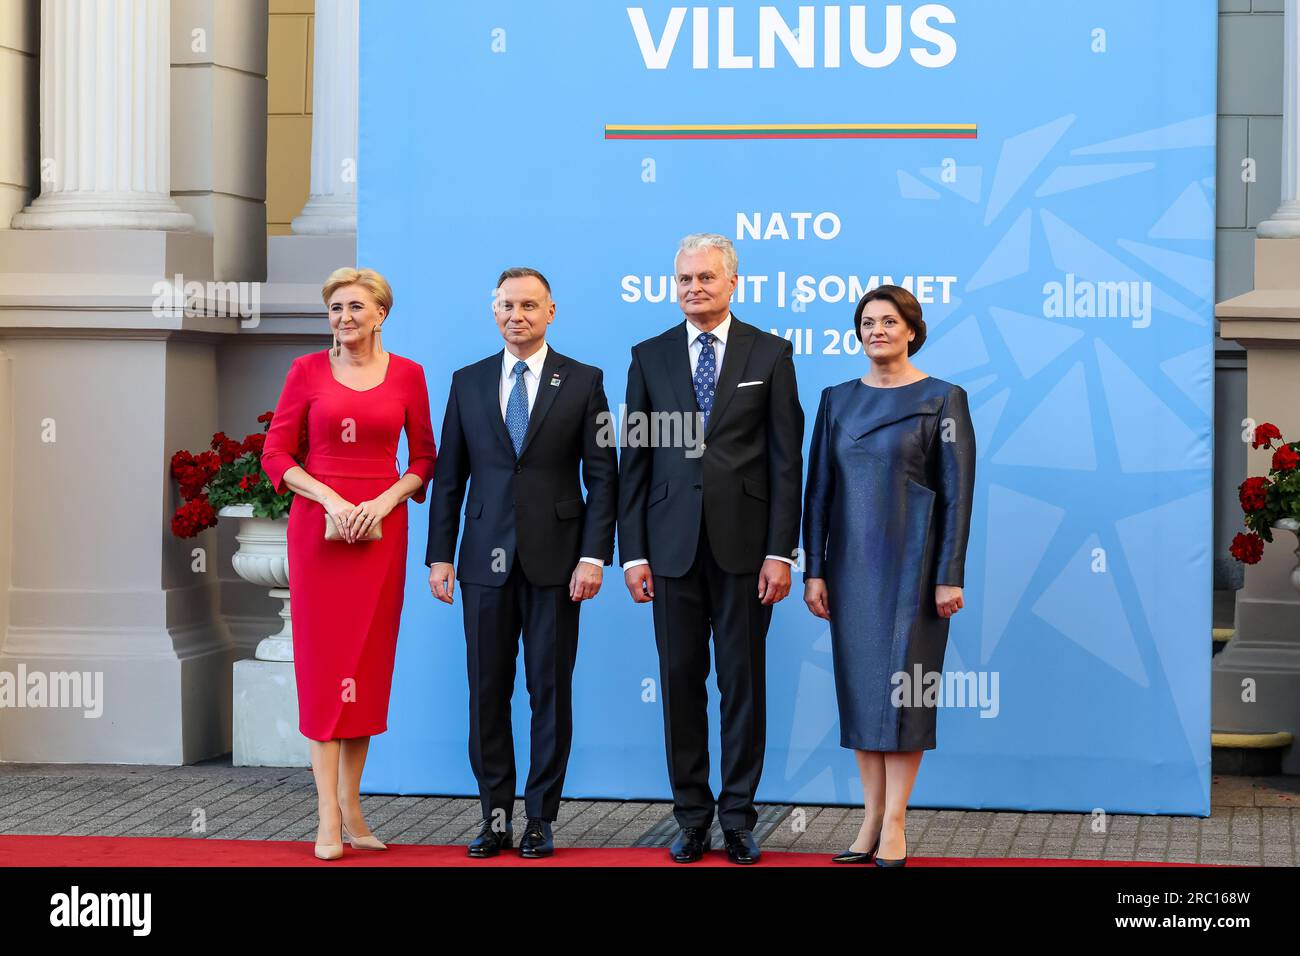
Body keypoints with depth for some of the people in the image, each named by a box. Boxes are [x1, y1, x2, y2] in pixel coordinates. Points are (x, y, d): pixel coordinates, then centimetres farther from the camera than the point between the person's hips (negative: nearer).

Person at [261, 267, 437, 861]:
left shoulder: (406, 374, 5)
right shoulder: (307, 371, 2)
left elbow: (425, 457, 8)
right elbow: (275, 454, 1)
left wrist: (385, 500, -8)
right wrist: (329, 498, -12)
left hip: (381, 527, 2)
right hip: (317, 523, -2)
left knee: (369, 660, 5)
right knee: (324, 657, -3)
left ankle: (351, 805, 14)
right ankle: (328, 818, -3)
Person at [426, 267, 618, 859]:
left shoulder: (583, 383, 3)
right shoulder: (468, 383, 9)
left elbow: (601, 475, 0)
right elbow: (449, 476, 10)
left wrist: (593, 556, -8)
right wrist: (439, 556, 3)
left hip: (554, 561, -2)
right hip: (486, 563, 2)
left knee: (550, 692, 2)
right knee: (487, 692, 4)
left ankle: (541, 820, 9)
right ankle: (495, 817, 11)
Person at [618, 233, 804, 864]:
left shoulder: (770, 355, 3)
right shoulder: (650, 357, 8)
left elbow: (786, 459, 0)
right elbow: (633, 461, 7)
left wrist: (780, 551, -6)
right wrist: (632, 551, 1)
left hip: (743, 545, -2)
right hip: (673, 546, 2)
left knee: (743, 682, 3)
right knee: (680, 682, 5)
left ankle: (738, 819, 11)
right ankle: (692, 818, 13)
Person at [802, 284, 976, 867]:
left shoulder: (942, 399, -3)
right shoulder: (838, 400, 9)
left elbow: (957, 492, -5)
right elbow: (819, 488, 9)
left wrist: (949, 576, -11)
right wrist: (814, 570, 3)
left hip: (910, 562, -4)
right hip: (852, 562, 4)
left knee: (901, 685, -4)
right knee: (859, 685, 5)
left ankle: (895, 823, 2)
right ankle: (871, 819, 11)